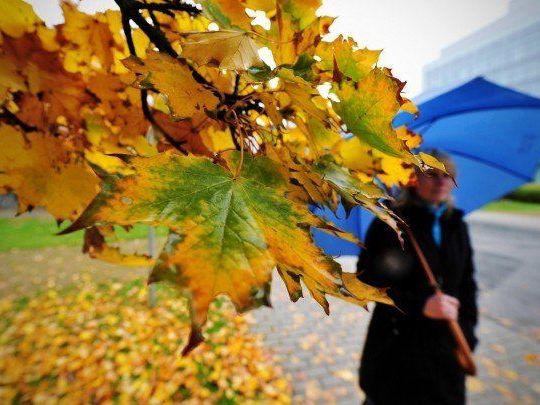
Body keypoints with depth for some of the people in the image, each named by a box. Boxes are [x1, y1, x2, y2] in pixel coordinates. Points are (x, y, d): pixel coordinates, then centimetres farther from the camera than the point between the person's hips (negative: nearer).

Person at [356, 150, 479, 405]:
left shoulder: (457, 226, 6)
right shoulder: (390, 223, -12)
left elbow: (467, 284, 11)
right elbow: (367, 280, -16)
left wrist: (467, 334, 4)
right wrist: (420, 305, -23)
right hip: (397, 343, -4)